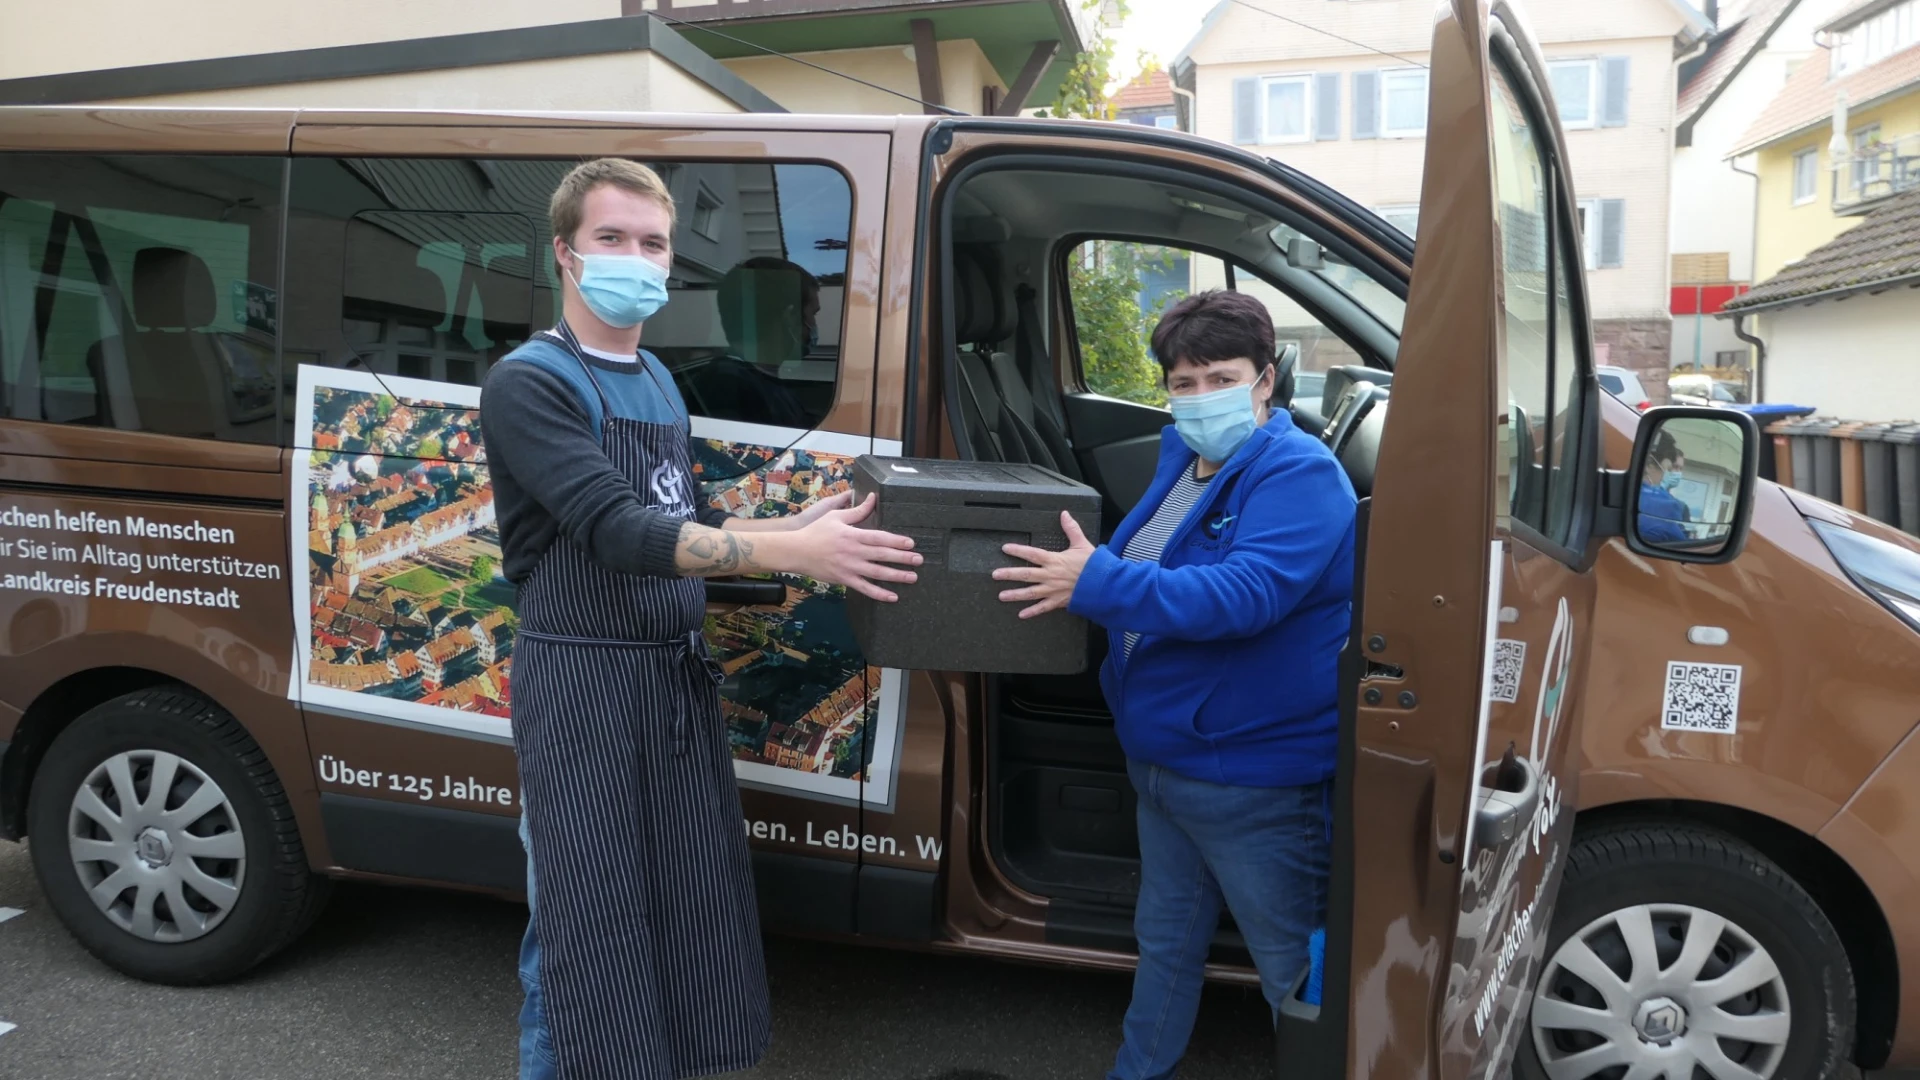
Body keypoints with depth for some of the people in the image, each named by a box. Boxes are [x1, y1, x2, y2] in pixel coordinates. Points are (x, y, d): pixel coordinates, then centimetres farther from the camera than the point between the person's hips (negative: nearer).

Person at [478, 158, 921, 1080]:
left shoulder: (658, 383, 13)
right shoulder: (528, 383, -12)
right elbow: (618, 531, -25)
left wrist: (801, 523, 3)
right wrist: (794, 552, -31)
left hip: (678, 677, 8)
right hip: (582, 683, -7)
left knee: (686, 919, 16)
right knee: (584, 938, 1)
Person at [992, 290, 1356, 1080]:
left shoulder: (1298, 474, -19)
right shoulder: (1181, 457, 8)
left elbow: (1244, 595, -33)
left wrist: (1098, 584, -34)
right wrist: (1070, 571, 4)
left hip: (1252, 771, -9)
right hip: (1161, 756, 9)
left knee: (1294, 966, 8)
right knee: (1166, 940, 26)